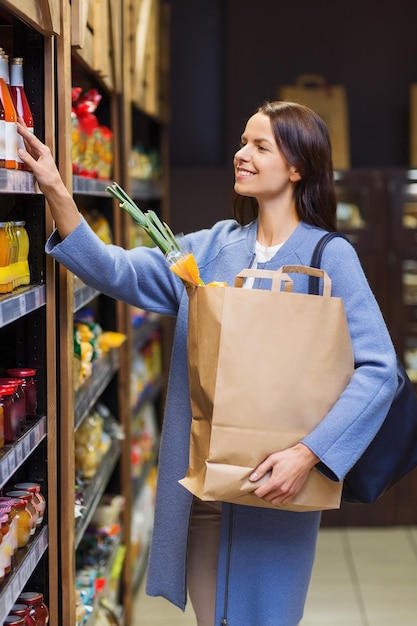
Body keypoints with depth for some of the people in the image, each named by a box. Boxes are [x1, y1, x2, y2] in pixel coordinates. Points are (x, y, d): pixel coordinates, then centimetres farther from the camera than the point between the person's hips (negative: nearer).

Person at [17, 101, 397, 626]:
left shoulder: (329, 256, -9)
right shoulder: (213, 247, 7)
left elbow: (378, 369, -16)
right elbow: (119, 272, -2)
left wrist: (308, 454, -25)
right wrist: (56, 192, -13)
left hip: (274, 481, -4)